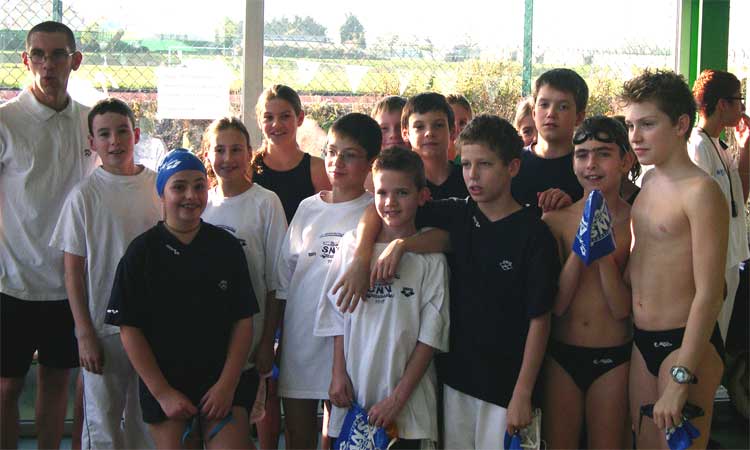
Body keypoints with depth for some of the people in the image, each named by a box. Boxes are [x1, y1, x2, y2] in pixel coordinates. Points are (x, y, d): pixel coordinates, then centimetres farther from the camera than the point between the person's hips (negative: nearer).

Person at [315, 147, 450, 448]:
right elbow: (337, 316, 9)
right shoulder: (352, 244, 4)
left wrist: (398, 398, -9)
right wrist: (338, 373, 1)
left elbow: (430, 335, -5)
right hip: (353, 390, 2)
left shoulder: (430, 257, -3)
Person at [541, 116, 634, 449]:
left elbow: (623, 309, -9)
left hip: (613, 359, -1)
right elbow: (556, 304, -7)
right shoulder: (555, 220, -2)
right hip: (561, 355, 1)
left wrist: (605, 253, -21)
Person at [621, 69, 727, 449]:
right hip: (641, 341, 8)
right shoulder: (649, 181, 9)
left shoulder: (700, 191, -17)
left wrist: (681, 378, -23)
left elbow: (709, 293, -21)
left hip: (685, 343, -8)